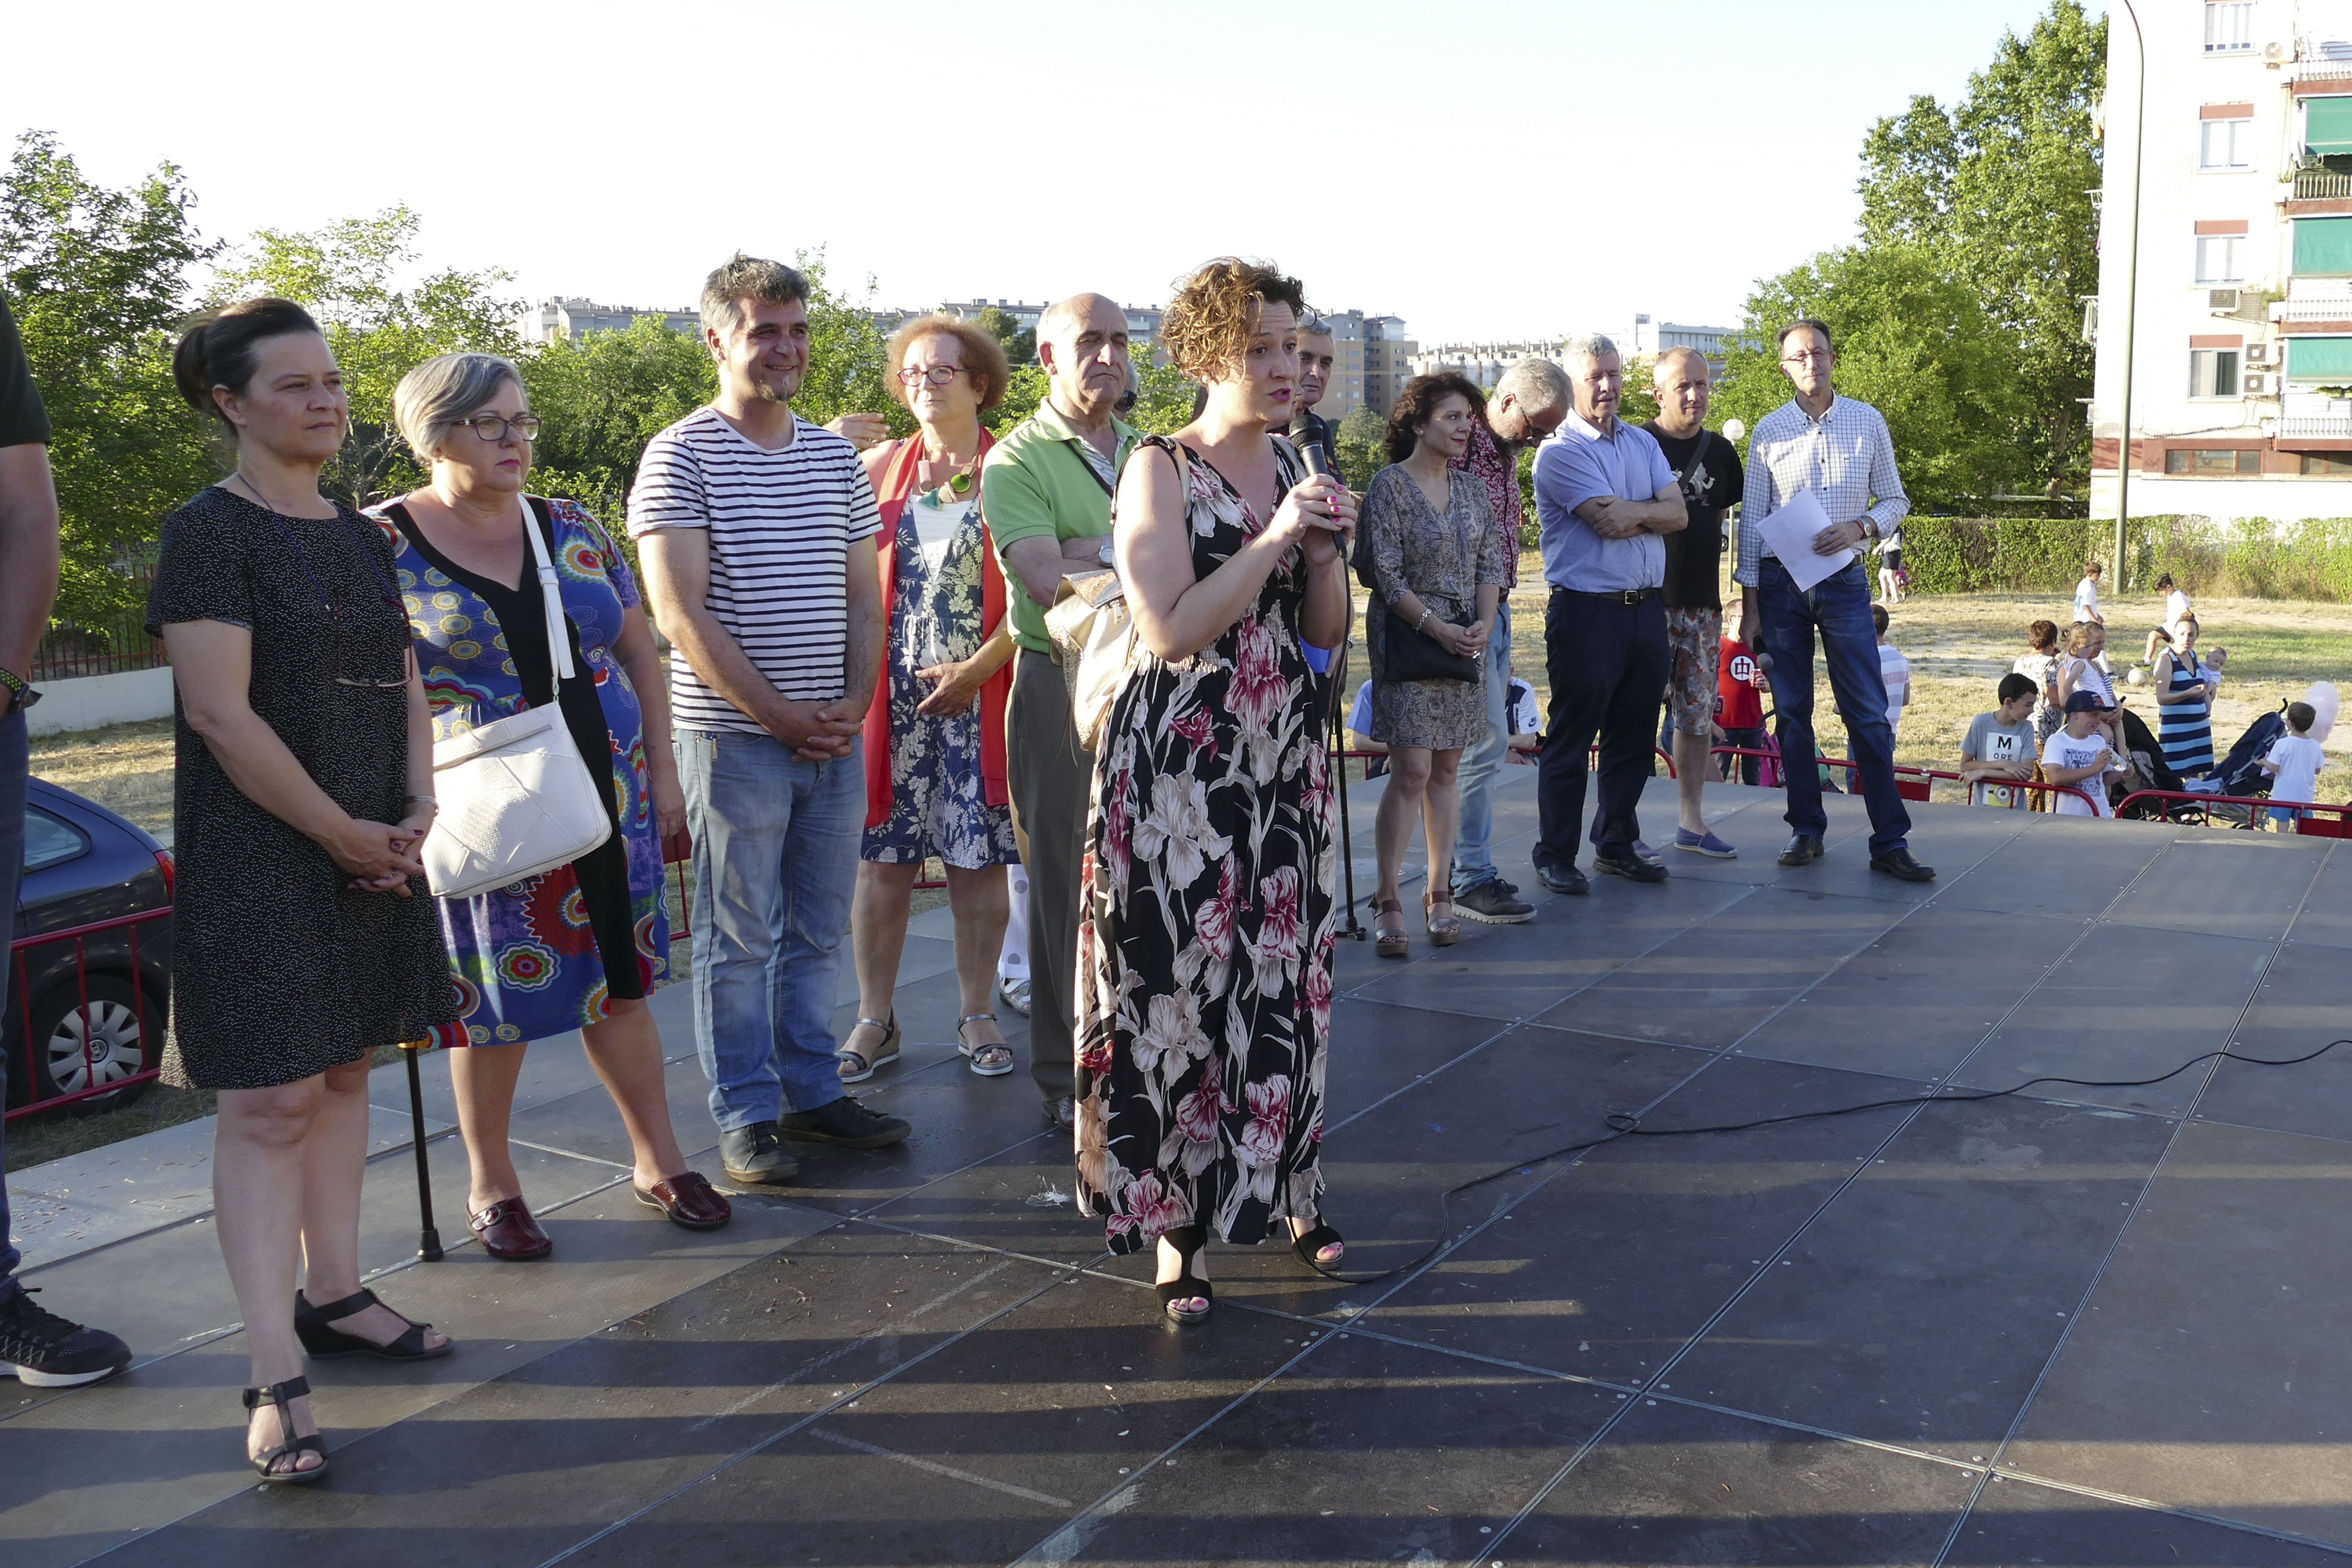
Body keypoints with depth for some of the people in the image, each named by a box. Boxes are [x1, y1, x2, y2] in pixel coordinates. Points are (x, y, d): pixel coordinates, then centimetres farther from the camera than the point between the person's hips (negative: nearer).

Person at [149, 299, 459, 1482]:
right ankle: (274, 1376, -3)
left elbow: (405, 686, 15)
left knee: (345, 1072, 13)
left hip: (372, 848, 7)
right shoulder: (209, 533, -10)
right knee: (270, 1098, -7)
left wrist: (416, 809, -1)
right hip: (256, 853, -7)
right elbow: (222, 714, -17)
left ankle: (332, 1295, 27)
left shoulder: (363, 539, 13)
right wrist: (342, 832, -14)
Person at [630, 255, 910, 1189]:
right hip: (734, 737, -5)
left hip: (836, 738, 6)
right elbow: (680, 612, -12)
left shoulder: (836, 457, 12)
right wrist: (778, 715, -14)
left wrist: (855, 701, -1)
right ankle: (746, 1115, 14)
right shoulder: (680, 457, -6)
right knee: (740, 938, 3)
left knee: (817, 932, 13)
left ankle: (812, 1092, 25)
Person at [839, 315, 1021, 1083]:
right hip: (893, 693, 2)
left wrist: (979, 668, -12)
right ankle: (875, 1019, 15)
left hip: (979, 692, -2)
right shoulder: (880, 467, 9)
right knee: (884, 856, 4)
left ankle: (976, 1014, 17)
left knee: (978, 855, 4)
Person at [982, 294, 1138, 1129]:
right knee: (1066, 881, 3)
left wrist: (1094, 548, -8)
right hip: (1061, 689, -4)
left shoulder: (1150, 456, 15)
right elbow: (1048, 580, -16)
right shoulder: (1017, 460, -2)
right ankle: (1067, 1073, 14)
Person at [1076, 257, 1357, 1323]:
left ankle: (1282, 1185, 28)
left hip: (1283, 757, 6)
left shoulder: (1292, 468, 10)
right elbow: (1170, 632, -18)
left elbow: (1324, 633, 12)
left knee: (1284, 976, 11)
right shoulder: (1161, 468, -8)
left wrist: (1326, 552, -5)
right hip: (1179, 764, -6)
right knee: (1181, 983, 0)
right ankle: (1174, 1220, 14)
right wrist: (1273, 537, -18)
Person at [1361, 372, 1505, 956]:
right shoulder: (1389, 485, -7)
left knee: (1445, 771, 8)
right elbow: (1386, 575, -11)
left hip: (1466, 642, 6)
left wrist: (1482, 623, -5)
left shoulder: (1470, 487, 11)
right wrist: (1437, 628, -14)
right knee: (1412, 773, -9)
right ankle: (1388, 902, -2)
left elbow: (1490, 563, 11)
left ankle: (1439, 896, 14)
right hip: (1407, 641, -5)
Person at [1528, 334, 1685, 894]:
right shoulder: (1559, 452, -7)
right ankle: (1555, 857, 8)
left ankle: (1618, 843, 26)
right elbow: (1611, 522, -17)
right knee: (1571, 740, -1)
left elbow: (1678, 514, 3)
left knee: (1634, 738, 13)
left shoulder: (1644, 443, 15)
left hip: (1646, 610, 7)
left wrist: (1626, 512, -10)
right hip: (1587, 612, -6)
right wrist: (1650, 511, -1)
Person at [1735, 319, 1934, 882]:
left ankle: (1890, 841, 0)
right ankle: (1806, 830, 17)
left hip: (1843, 581, 0)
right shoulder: (1769, 431, 3)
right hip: (1780, 583, 1)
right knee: (1792, 713, 6)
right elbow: (1752, 520, 4)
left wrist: (1860, 527, -12)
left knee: (1869, 714, -4)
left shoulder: (1868, 422, 3)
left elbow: (1895, 501, 10)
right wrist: (1750, 604, 0)